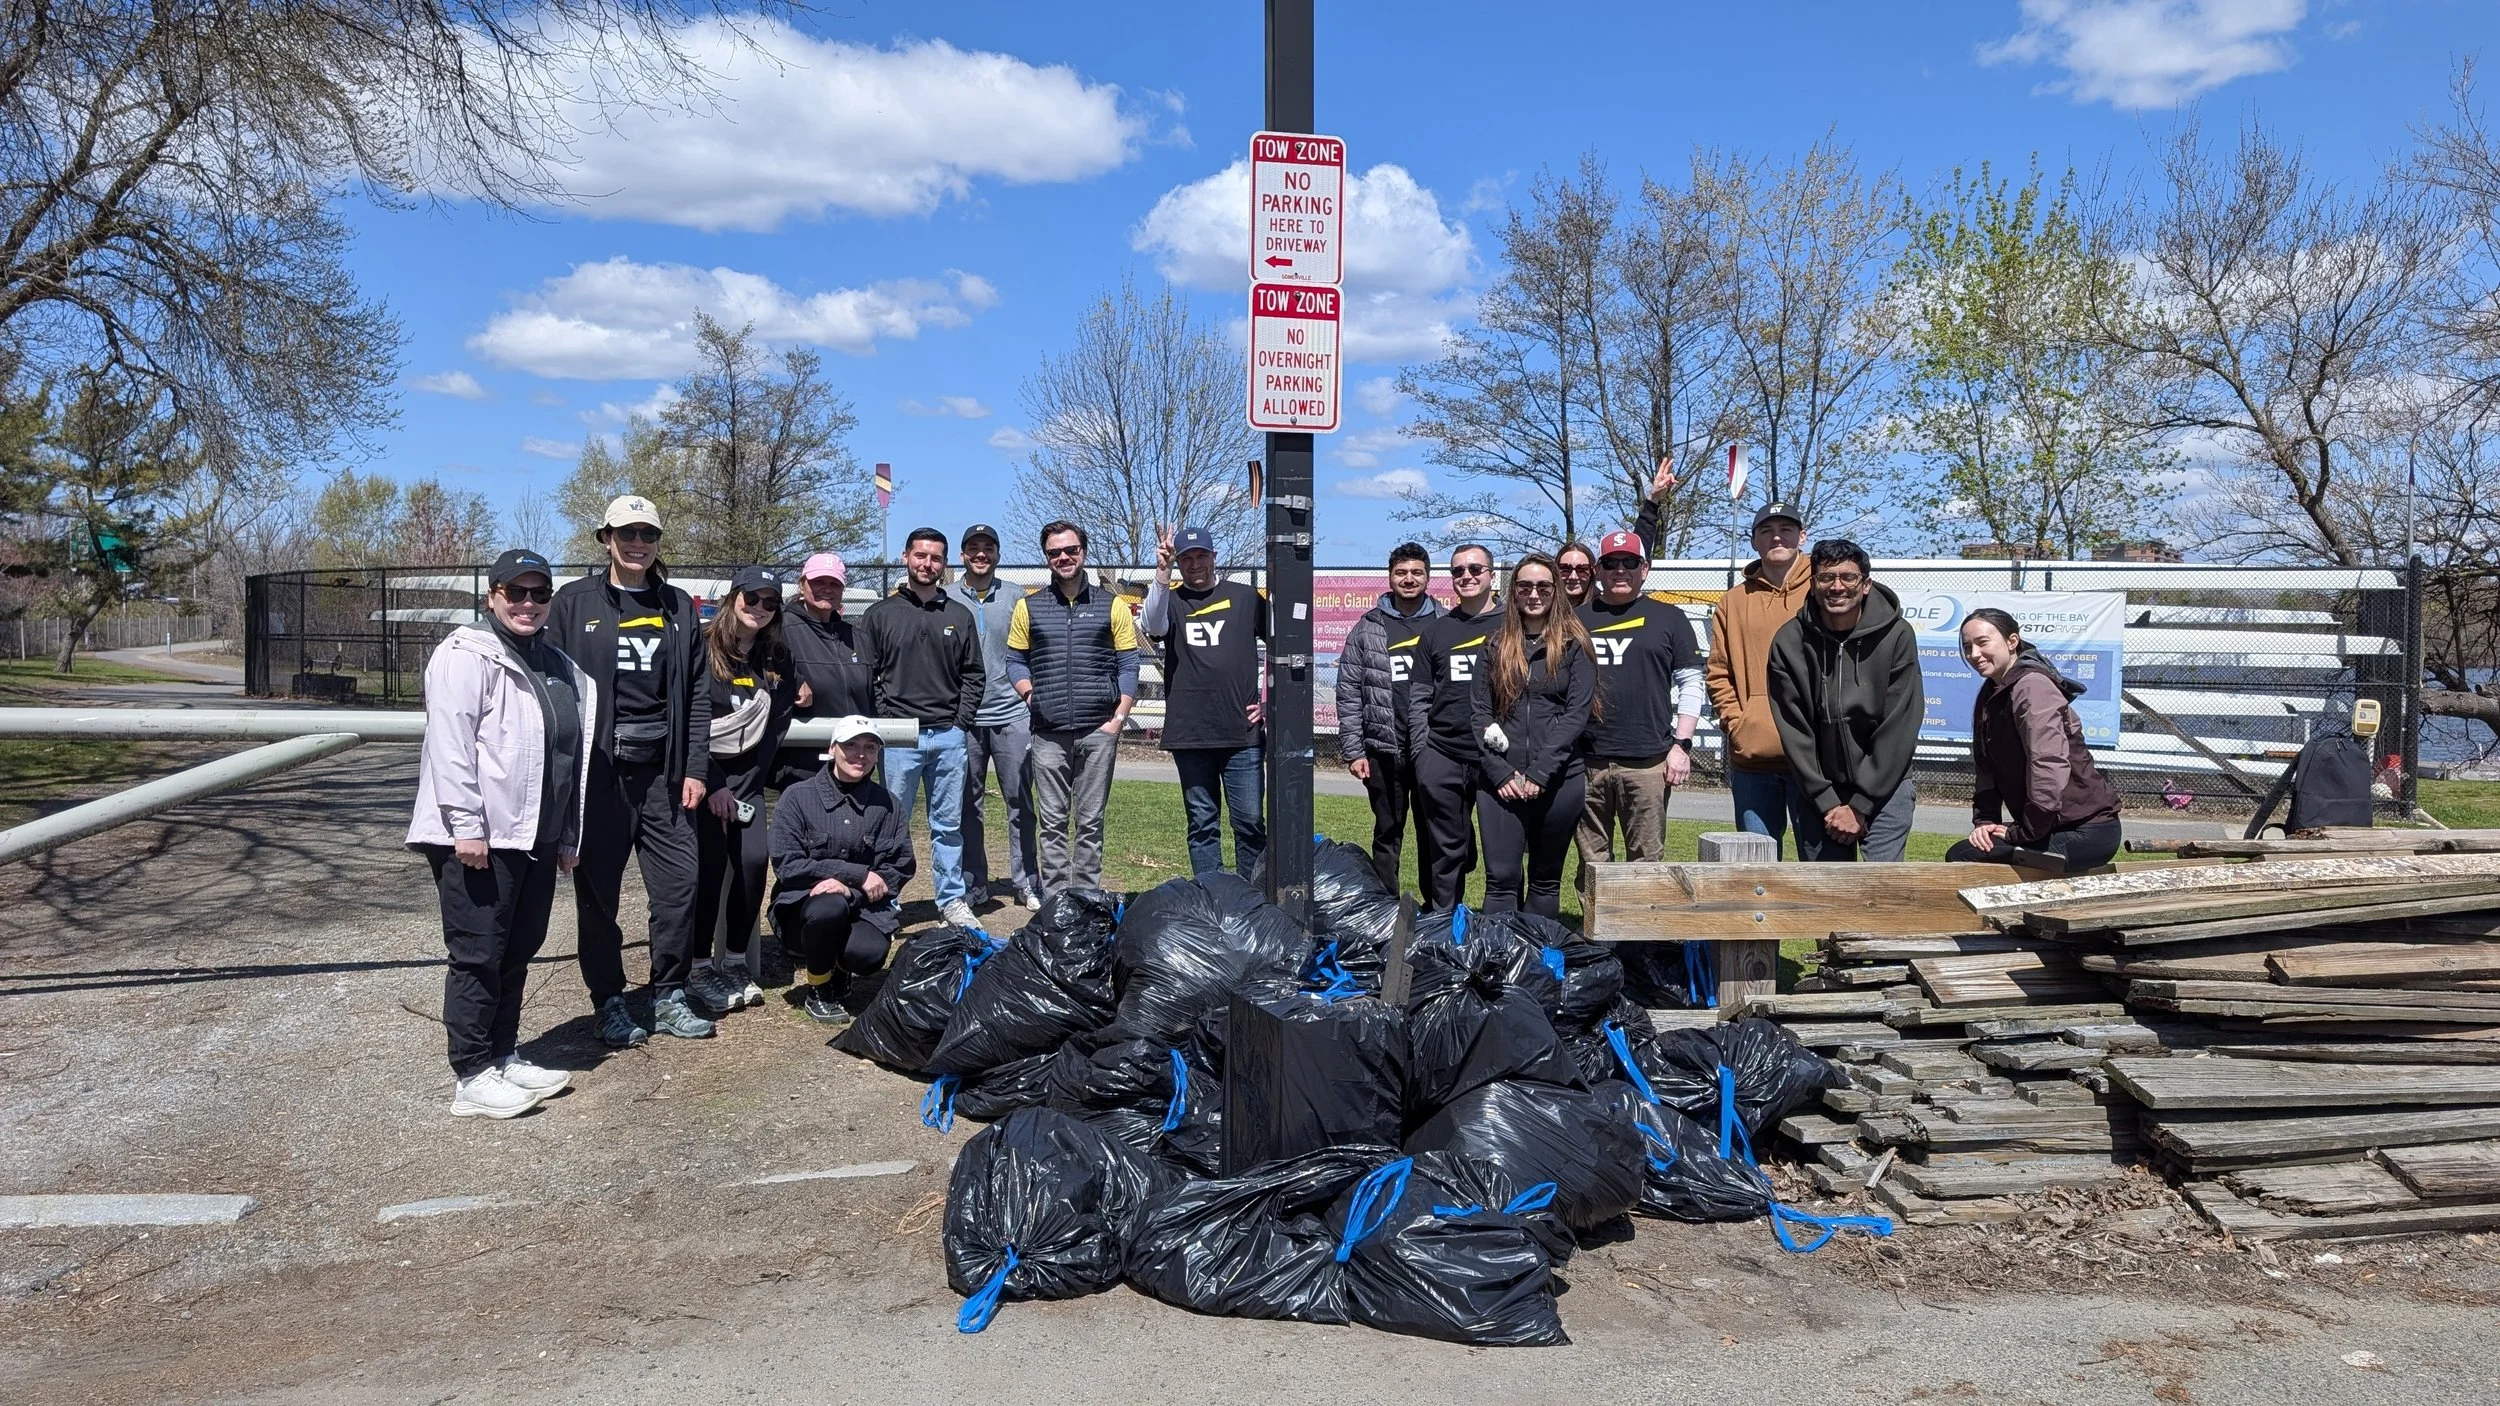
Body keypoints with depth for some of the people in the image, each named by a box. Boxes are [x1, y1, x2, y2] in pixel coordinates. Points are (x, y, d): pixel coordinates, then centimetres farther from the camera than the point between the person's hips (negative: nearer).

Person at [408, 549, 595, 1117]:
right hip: (477, 840, -8)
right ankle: (472, 1078, 5)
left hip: (535, 839, 8)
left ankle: (503, 1058, 26)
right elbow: (449, 745, -16)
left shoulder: (560, 668, 18)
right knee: (478, 957, -3)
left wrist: (567, 836, 19)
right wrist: (466, 827, -21)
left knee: (517, 953, 14)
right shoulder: (466, 656, -7)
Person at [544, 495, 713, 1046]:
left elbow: (697, 693, 9)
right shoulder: (575, 602, 3)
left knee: (679, 882, -1)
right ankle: (610, 1003, 17)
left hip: (662, 771, 2)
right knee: (598, 891, 5)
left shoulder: (678, 607, 11)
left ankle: (669, 996, 14)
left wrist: (694, 768, 3)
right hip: (597, 768, -2)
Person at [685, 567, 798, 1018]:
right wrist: (711, 785, -15)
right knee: (710, 863, -10)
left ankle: (735, 961, 11)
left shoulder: (778, 661, 7)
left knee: (753, 860, -5)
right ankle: (699, 969, 0)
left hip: (748, 775, 5)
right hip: (703, 773, -5)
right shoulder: (703, 650, -10)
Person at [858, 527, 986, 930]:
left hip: (949, 736, 2)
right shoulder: (880, 614, 4)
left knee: (949, 825, 8)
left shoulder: (960, 616, 11)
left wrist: (961, 722, 2)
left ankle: (952, 899, 17)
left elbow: (972, 675, 12)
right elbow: (865, 677, 3)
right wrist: (884, 723, -6)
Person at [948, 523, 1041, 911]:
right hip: (962, 717, 0)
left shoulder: (1016, 597, 7)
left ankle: (1026, 883, 7)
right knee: (968, 803, 7)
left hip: (1012, 714, 0)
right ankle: (972, 884, 16)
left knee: (1020, 801, 1)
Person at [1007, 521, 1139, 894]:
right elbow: (1015, 661, 14)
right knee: (1052, 822, 3)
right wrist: (1031, 697, -3)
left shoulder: (1112, 605, 7)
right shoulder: (1029, 607, 10)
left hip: (1099, 730, -1)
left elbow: (1128, 666, 5)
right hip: (1048, 732, 1)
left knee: (1090, 822, 4)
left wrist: (1119, 717, -4)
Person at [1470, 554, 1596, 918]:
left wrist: (1538, 773, -13)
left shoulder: (1573, 644, 4)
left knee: (1545, 877, 9)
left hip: (1559, 780, -1)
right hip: (1500, 782, 1)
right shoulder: (1497, 645, 11)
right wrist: (1500, 772, -7)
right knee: (1501, 877, -2)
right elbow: (1478, 712, 5)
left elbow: (1578, 712, -5)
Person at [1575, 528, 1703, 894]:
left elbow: (1690, 685, 7)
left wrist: (1681, 745, -2)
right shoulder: (1577, 618, 10)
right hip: (1587, 762, 2)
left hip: (1648, 763, -1)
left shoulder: (1668, 618, 7)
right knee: (1592, 862, 7)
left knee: (1648, 860, 1)